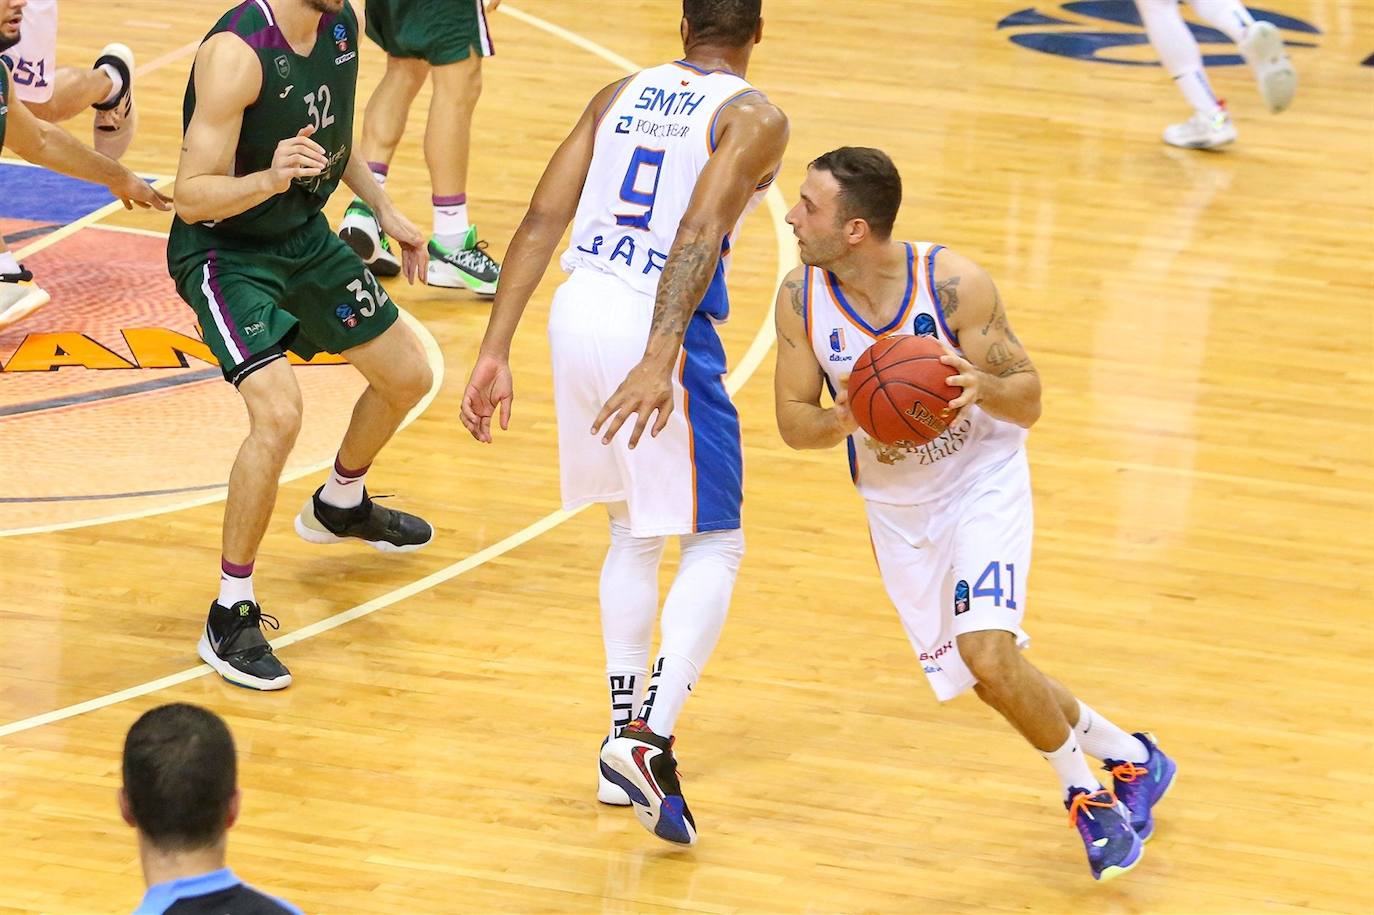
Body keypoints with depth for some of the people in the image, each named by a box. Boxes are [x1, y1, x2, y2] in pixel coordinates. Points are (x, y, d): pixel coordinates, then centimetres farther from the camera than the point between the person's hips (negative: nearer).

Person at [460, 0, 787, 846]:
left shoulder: (620, 96, 15)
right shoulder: (755, 118, -2)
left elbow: (542, 222, 9)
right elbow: (700, 231, -20)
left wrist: (496, 353, 9)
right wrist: (659, 362, -30)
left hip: (580, 310, 6)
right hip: (658, 328, -6)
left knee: (635, 531, 23)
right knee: (715, 544, 4)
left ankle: (624, 733, 21)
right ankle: (652, 739, -13)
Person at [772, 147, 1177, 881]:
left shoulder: (953, 284, -24)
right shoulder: (801, 298, -14)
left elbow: (1029, 400, -17)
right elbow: (793, 421, -7)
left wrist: (982, 387, -40)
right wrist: (845, 421, -30)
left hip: (982, 482, -5)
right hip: (895, 507, 5)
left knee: (988, 657, -23)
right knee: (989, 677, 6)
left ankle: (1083, 785, 2)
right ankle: (1128, 757, 30)